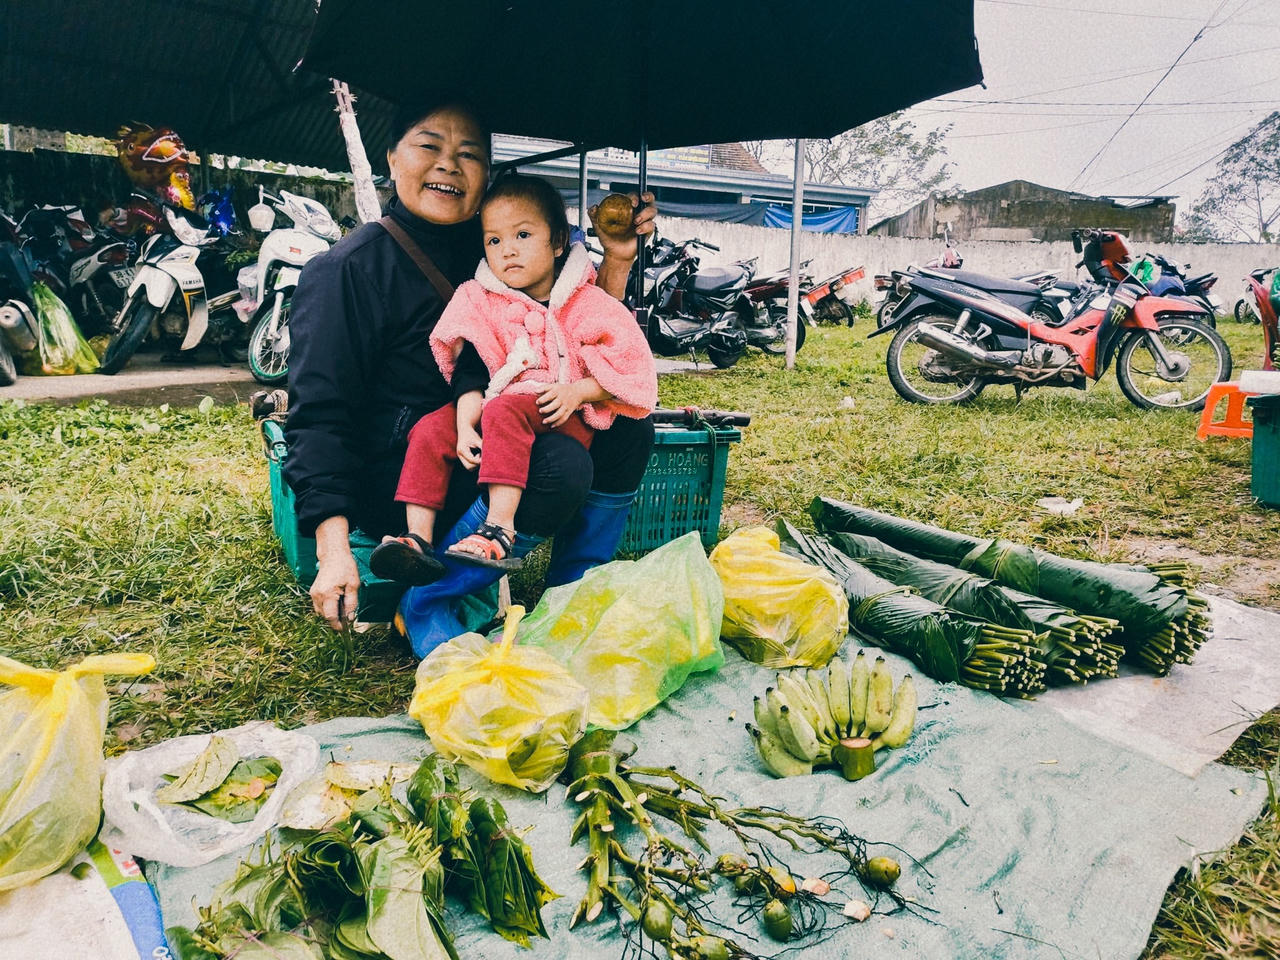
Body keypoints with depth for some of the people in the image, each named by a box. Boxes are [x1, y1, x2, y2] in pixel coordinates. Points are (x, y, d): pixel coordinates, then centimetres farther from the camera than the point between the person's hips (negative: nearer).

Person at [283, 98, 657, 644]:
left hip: (483, 454, 7)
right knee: (560, 467, -29)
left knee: (628, 429, -4)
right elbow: (319, 414, -14)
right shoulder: (347, 269, -7)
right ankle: (423, 606, -11)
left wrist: (617, 261, -1)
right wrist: (333, 551, -24)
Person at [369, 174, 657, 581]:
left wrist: (576, 392, -17)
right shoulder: (481, 302, 8)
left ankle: (500, 528, -40)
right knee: (429, 431, -16)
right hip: (493, 409, 5)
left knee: (504, 410, -34)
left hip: (563, 417, -4)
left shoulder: (588, 304, 0)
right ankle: (418, 539, -20)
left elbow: (631, 372, -3)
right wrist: (466, 426, -15)